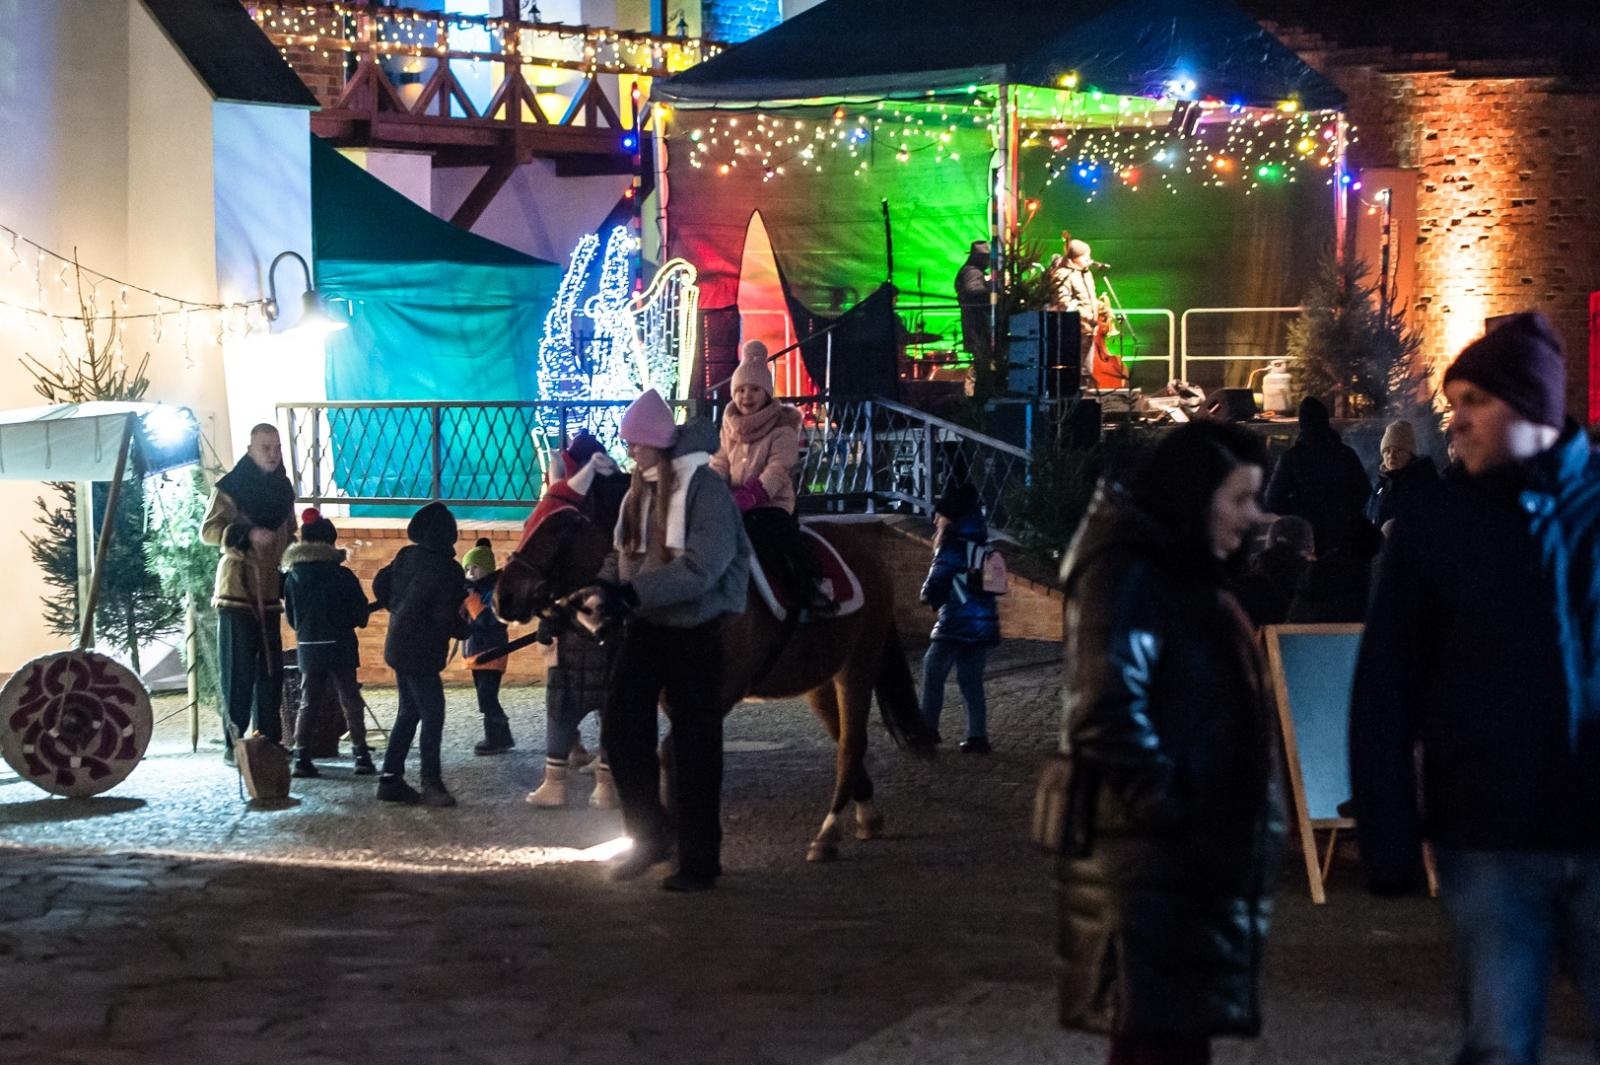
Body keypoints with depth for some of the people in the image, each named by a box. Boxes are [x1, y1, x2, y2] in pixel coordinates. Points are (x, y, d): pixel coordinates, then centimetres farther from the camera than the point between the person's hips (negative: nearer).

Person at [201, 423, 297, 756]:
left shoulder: (283, 489, 14)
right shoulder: (231, 487, -5)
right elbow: (208, 529, -10)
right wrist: (247, 534, -23)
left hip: (269, 592, 6)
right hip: (237, 588, -6)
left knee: (271, 669, 7)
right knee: (238, 669, -6)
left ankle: (269, 741, 12)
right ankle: (234, 743, -3)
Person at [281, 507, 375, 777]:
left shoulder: (292, 577, -3)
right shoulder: (343, 576, -10)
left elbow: (291, 618, 6)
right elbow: (361, 616, -5)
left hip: (307, 648, 3)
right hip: (339, 648, -2)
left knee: (306, 703, 10)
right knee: (351, 703, 5)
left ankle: (301, 759, 2)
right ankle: (362, 757, 1)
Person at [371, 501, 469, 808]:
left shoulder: (406, 556, 3)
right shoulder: (446, 570, -17)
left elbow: (381, 584, 12)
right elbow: (445, 618, -20)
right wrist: (464, 630, -1)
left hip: (399, 644, 8)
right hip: (421, 652, -8)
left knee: (409, 712, 15)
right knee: (432, 714, -3)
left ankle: (391, 779, 15)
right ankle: (431, 783, -6)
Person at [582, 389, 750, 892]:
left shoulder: (705, 488, -16)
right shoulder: (641, 490, 7)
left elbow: (700, 569, -24)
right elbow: (624, 553, 12)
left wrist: (634, 592, -30)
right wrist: (606, 588, -9)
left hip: (694, 632, -7)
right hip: (644, 628, 7)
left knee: (695, 746, 0)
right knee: (619, 731, 2)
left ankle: (700, 860, 9)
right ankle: (650, 836, 17)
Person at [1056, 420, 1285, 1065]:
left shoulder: (1186, 577, 20)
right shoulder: (1125, 576, -12)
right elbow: (1108, 714, -22)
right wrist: (1167, 806, -18)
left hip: (1195, 853, 10)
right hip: (1149, 851, -10)